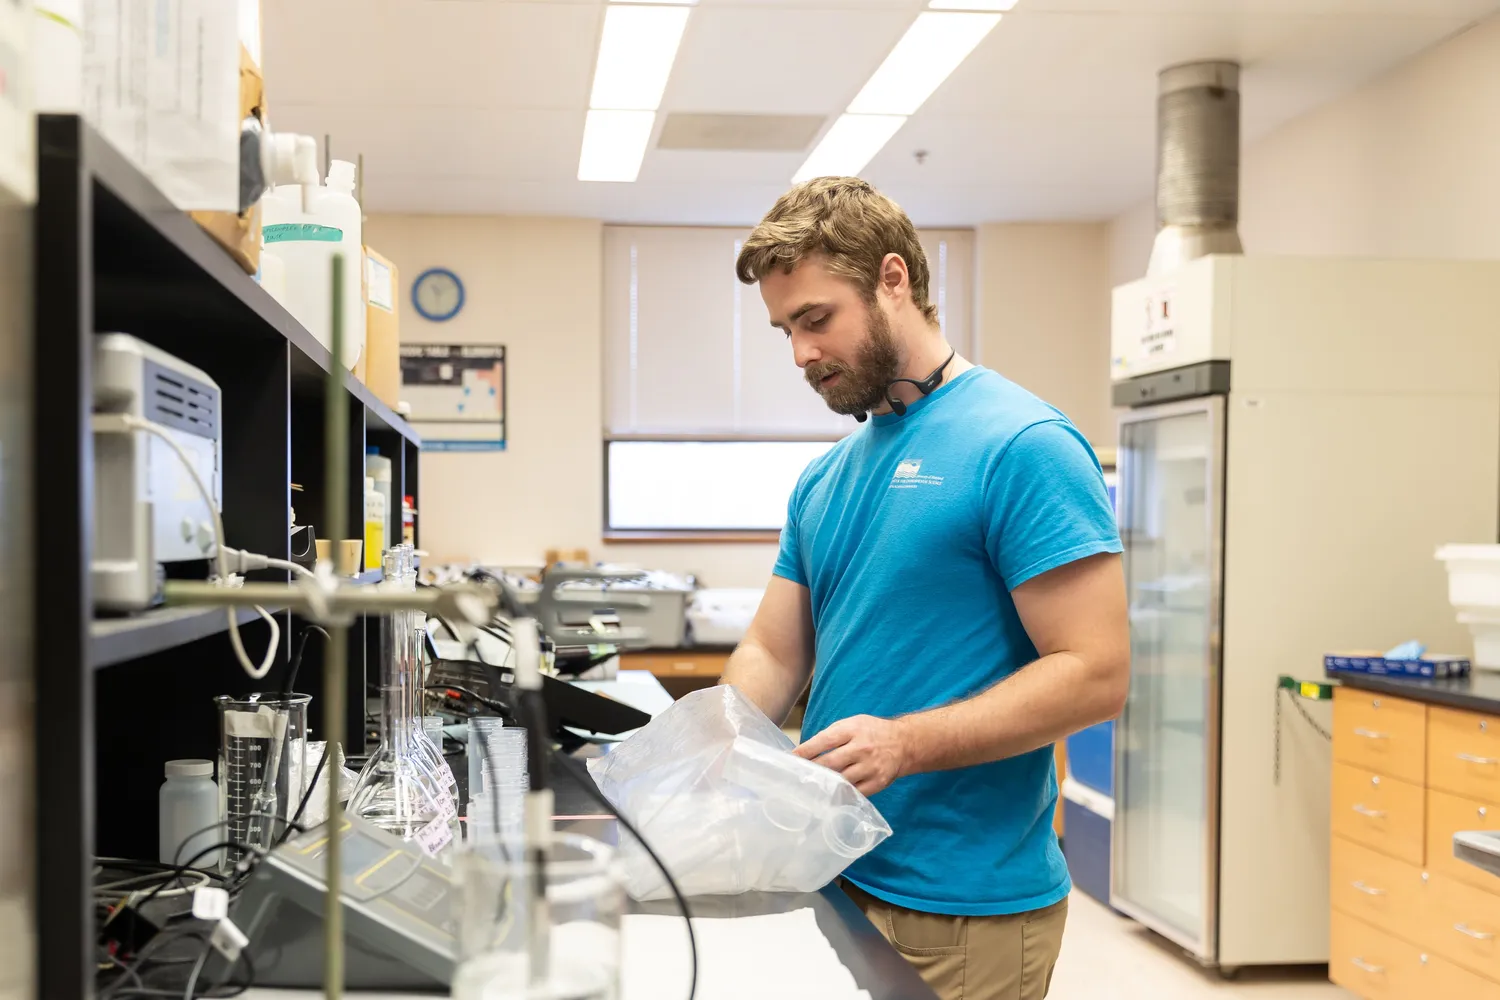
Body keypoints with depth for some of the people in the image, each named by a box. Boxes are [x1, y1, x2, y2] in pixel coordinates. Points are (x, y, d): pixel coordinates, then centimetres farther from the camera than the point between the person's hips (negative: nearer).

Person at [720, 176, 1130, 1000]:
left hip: (963, 910, -7)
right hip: (834, 880, 7)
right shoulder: (827, 477, 10)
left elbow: (1096, 675, -18)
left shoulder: (1021, 446, -14)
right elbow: (774, 652, 12)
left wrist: (905, 743, -26)